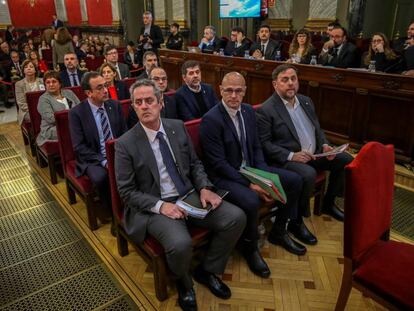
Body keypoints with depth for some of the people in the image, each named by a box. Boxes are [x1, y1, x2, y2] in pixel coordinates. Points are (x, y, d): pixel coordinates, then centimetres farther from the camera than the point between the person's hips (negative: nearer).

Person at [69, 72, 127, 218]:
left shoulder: (115, 105, 3)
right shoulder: (76, 113, -8)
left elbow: (125, 133, 8)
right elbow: (79, 146, -11)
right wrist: (103, 161, -21)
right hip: (93, 158, -3)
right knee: (100, 177, -34)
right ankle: (109, 208, -5)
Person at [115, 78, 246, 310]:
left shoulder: (178, 127, 4)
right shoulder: (125, 144, -9)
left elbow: (195, 163, 11)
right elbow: (127, 191, -8)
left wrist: (204, 188, -8)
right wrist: (160, 205, -21)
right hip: (155, 206, -4)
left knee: (237, 217, -12)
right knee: (181, 244, -32)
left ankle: (207, 271, 13)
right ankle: (184, 282, 8)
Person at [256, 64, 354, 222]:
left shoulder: (306, 101, 13)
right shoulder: (266, 110, -10)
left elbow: (317, 129, 21)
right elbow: (264, 143, -15)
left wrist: (324, 145, 1)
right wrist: (291, 155, -23)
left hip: (314, 154, 8)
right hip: (286, 159, -8)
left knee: (346, 160, 1)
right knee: (308, 174, -34)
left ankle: (328, 203, 18)